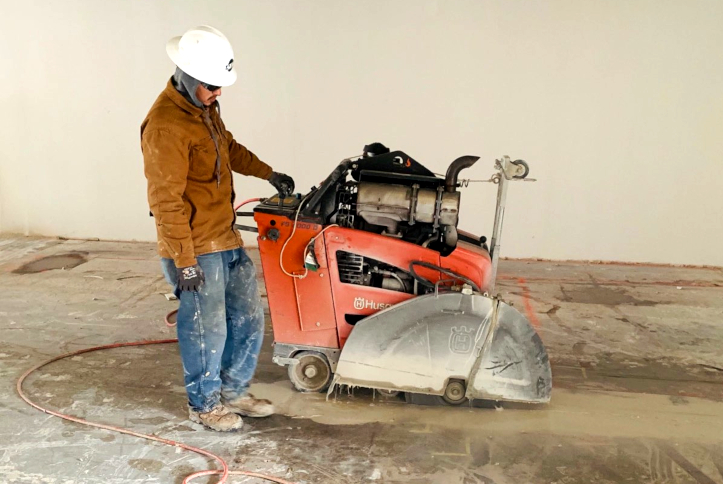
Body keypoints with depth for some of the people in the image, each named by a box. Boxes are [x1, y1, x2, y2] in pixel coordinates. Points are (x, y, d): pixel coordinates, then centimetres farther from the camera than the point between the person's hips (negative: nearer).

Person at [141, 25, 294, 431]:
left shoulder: (205, 107, 9)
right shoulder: (166, 126, -21)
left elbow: (229, 147, 29)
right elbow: (166, 202, -22)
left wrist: (268, 173, 23)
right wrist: (184, 261, -20)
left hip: (227, 239, 9)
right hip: (196, 250, -9)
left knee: (248, 318, 16)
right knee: (207, 329, 5)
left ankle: (233, 391, 34)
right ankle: (204, 405, 27)